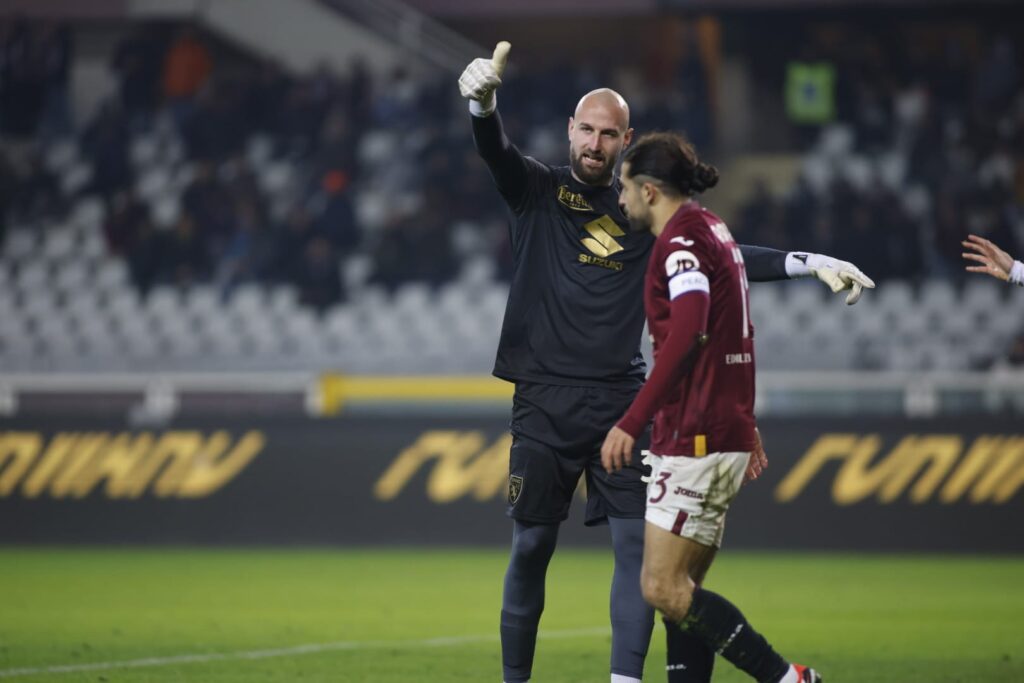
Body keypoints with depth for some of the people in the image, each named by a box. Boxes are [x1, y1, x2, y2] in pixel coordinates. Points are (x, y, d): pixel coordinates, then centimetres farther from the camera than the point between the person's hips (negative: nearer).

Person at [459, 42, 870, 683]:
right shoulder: (539, 190, 5)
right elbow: (495, 150, -14)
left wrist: (811, 263, 1)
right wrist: (483, 102, -37)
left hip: (621, 401, 2)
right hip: (545, 403, -2)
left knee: (637, 543, -6)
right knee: (531, 546, 0)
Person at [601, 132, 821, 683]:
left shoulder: (682, 237, -13)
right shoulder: (710, 228, 18)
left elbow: (688, 331, -28)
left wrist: (632, 422, -31)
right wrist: (744, 422, 39)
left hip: (695, 440, -10)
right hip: (726, 437, 10)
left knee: (662, 587, -11)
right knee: (680, 589, 9)